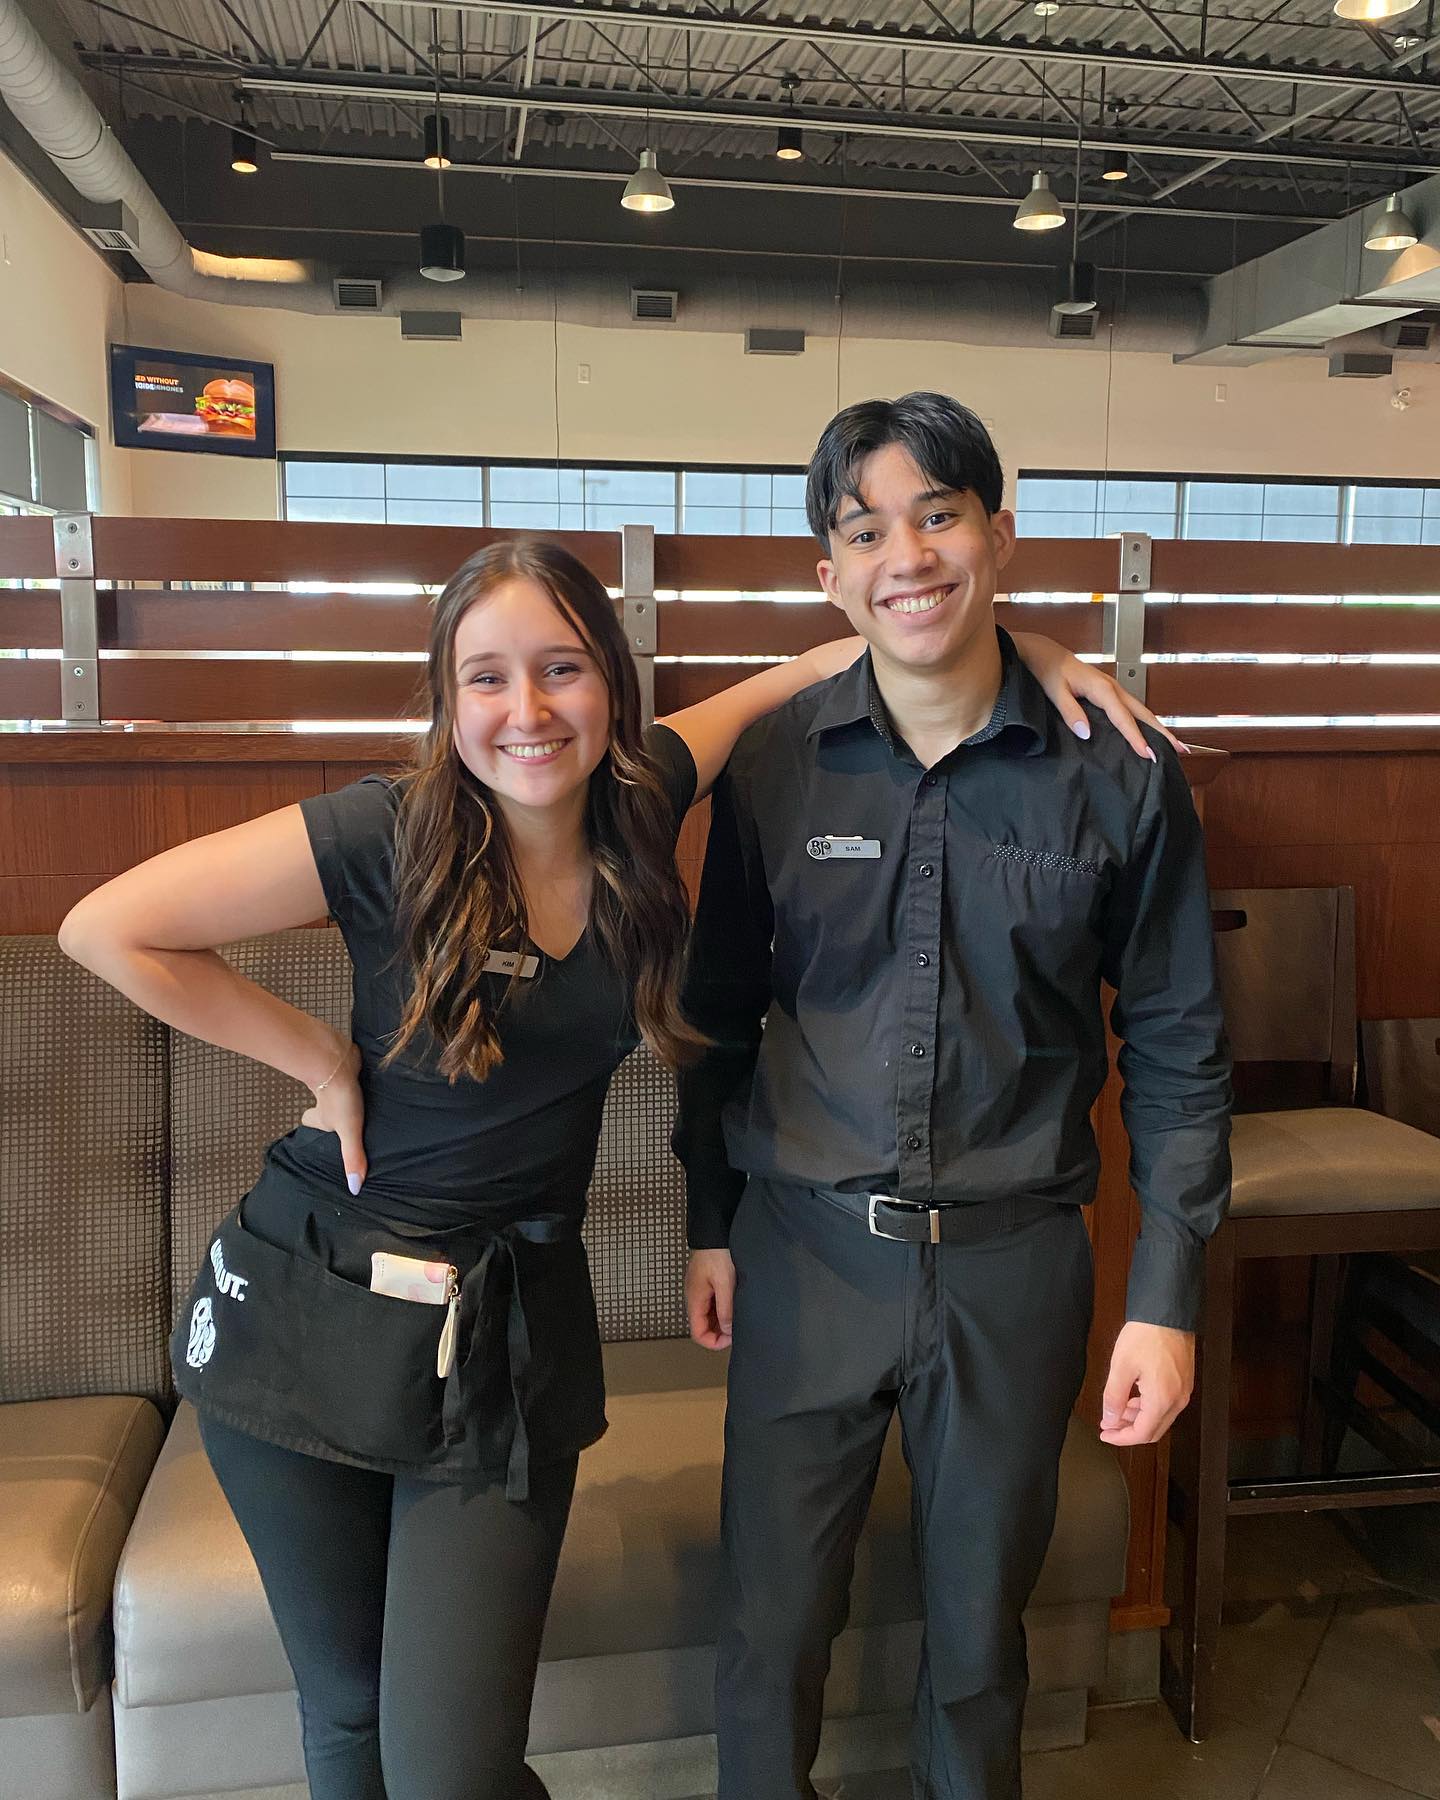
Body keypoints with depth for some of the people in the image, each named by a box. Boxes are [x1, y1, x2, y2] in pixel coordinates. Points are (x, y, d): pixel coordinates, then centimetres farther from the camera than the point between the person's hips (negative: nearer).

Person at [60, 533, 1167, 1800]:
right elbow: (108, 928, -13)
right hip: (311, 1311, -1)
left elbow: (828, 660, 6)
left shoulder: (644, 795, -6)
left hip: (511, 1329, 1)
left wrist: (1025, 647, -2)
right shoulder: (389, 837, -16)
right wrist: (318, 1057, -10)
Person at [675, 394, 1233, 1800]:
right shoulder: (771, 765, -5)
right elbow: (721, 1009, 6)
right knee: (773, 1619, 14)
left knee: (980, 1621, 20)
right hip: (805, 1249, 1)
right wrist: (710, 1222, 9)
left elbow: (1175, 1047, -1)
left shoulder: (1118, 773, -8)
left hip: (1013, 1262, 0)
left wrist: (1166, 1296, -2)